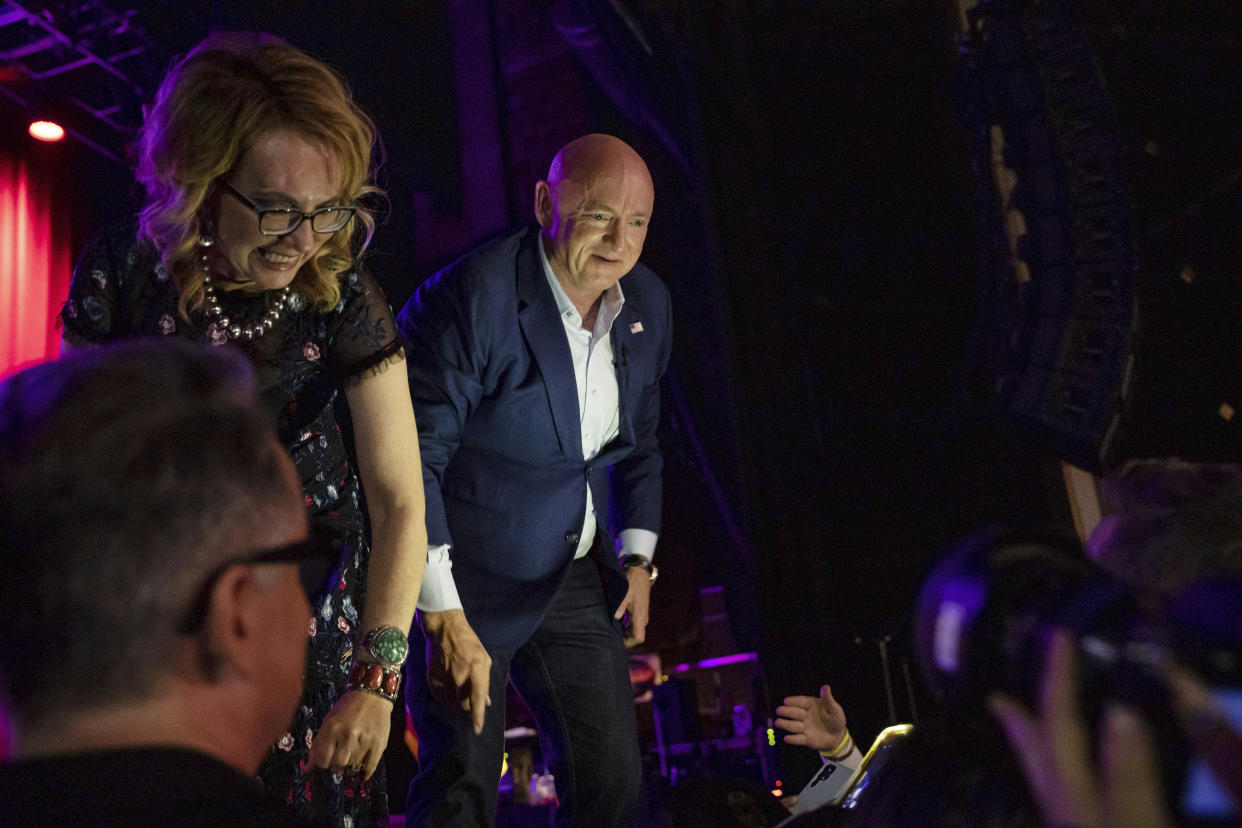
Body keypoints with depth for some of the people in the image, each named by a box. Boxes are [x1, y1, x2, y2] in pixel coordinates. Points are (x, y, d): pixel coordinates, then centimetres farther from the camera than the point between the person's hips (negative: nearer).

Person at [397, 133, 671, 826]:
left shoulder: (648, 305, 1)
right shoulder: (470, 297, -21)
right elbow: (412, 462, -23)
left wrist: (638, 557, 9)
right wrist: (444, 619, -24)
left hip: (575, 577, 6)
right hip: (465, 579, -6)